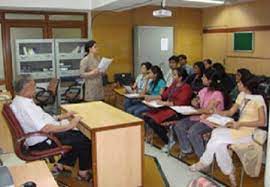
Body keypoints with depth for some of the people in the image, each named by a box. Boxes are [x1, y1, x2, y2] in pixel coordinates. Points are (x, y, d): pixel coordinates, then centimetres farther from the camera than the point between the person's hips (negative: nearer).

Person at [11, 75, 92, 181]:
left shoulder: (20, 101, 6)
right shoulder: (24, 106, -26)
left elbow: (41, 118, 15)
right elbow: (45, 129, -33)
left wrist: (62, 117, 10)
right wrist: (69, 126, -24)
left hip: (43, 136, 10)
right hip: (42, 142, -10)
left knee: (78, 135, 15)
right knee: (85, 140, -5)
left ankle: (60, 166, 20)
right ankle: (83, 173, 13)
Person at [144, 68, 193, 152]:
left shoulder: (186, 88, -10)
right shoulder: (173, 84, 15)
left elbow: (181, 102, -20)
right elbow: (164, 95, 16)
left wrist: (164, 103, -20)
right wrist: (153, 97, 2)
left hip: (177, 111, -9)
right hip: (167, 107, 9)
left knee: (153, 121, -23)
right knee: (147, 117, -4)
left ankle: (169, 142, -5)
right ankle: (166, 133, 5)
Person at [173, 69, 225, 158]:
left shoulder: (217, 94, -15)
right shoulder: (204, 90, 8)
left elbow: (208, 110, -21)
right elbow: (195, 101, 18)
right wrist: (195, 102, -6)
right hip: (200, 116, 8)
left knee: (192, 132, -30)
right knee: (178, 125, -6)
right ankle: (186, 149, 7)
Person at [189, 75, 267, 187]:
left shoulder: (258, 99, -14)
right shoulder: (242, 95, 7)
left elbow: (262, 122, -16)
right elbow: (230, 112, 9)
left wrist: (240, 124, -22)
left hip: (250, 132, -6)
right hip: (239, 128, 6)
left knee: (218, 136, -22)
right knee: (220, 143, -19)